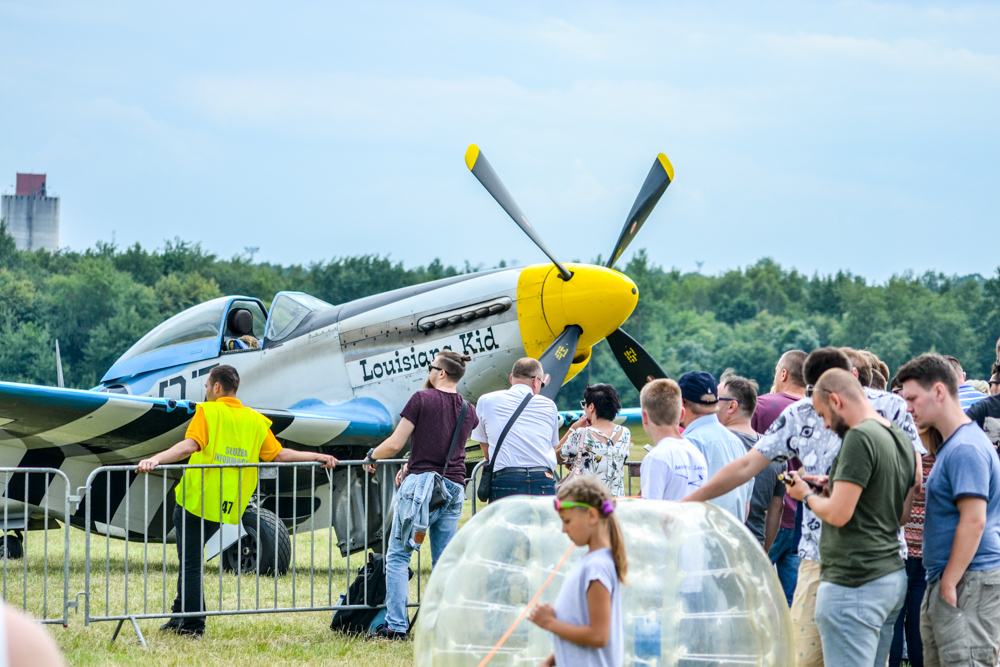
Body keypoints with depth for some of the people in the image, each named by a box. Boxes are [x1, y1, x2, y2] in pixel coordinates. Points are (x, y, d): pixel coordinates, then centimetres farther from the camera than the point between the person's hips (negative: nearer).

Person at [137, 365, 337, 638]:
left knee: (190, 562, 0)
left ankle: (193, 623, -1)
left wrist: (157, 459, -33)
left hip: (195, 501, -6)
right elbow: (279, 455, 9)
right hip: (225, 507, 6)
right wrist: (317, 457, 17)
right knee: (192, 557, 21)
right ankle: (181, 616, 26)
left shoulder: (207, 412, -7)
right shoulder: (256, 421, 9)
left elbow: (190, 445, -23)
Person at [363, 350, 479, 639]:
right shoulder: (468, 411, 11)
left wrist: (372, 455, 13)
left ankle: (396, 625, -7)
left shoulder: (422, 399, -6)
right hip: (455, 488, 5)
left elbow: (395, 444, -6)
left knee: (398, 555, 1)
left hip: (420, 484, -5)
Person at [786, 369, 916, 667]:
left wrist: (807, 495, 1)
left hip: (855, 584, -10)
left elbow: (838, 514, -19)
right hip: (892, 574, 10)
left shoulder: (859, 438, -15)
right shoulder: (902, 439, 13)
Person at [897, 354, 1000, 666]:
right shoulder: (950, 446, 19)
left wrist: (949, 582, -20)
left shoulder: (965, 449, -15)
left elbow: (973, 521, -22)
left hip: (969, 582, -11)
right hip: (949, 581, 11)